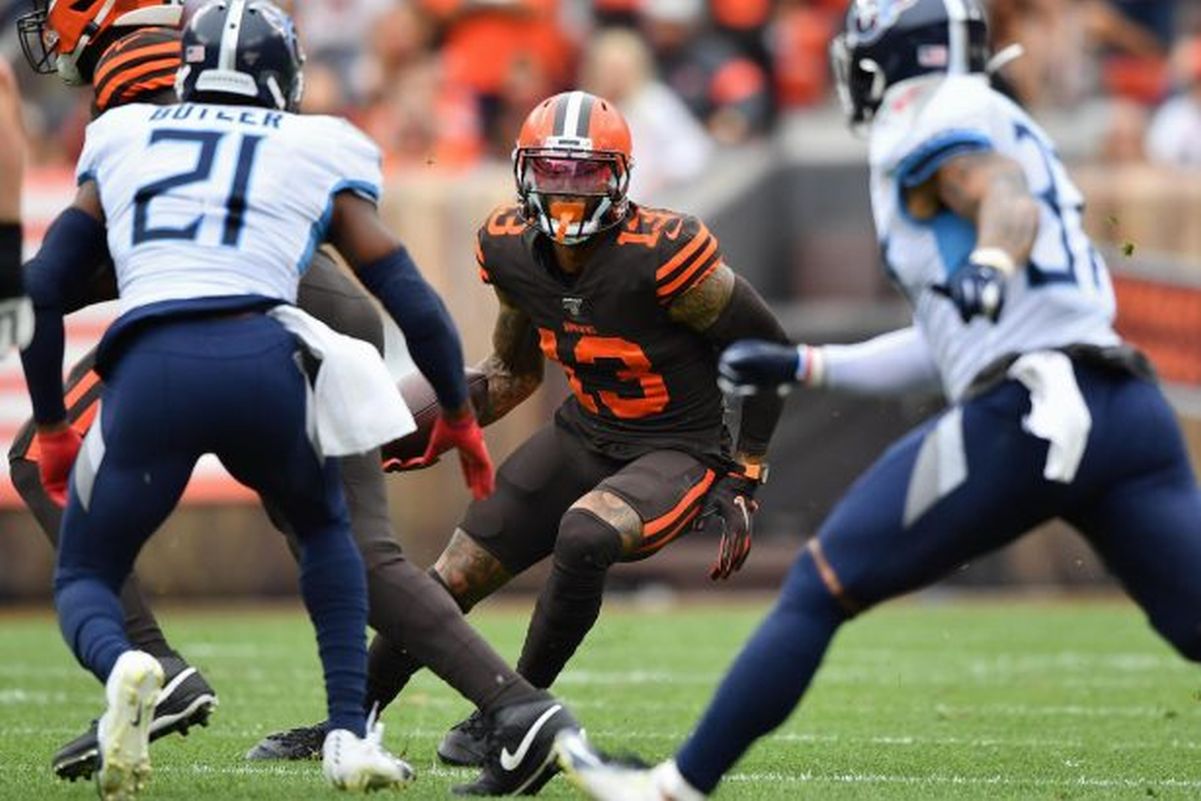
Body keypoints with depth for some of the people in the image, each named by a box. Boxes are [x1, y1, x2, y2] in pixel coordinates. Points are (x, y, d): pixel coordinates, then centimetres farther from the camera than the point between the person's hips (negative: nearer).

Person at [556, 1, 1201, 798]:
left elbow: (1007, 197, -20)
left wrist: (991, 263, -41)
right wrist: (804, 367, 38)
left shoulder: (929, 126, 3)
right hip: (1133, 406, 8)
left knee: (820, 590, 3)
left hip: (1027, 409, -8)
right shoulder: (997, 129, 29)